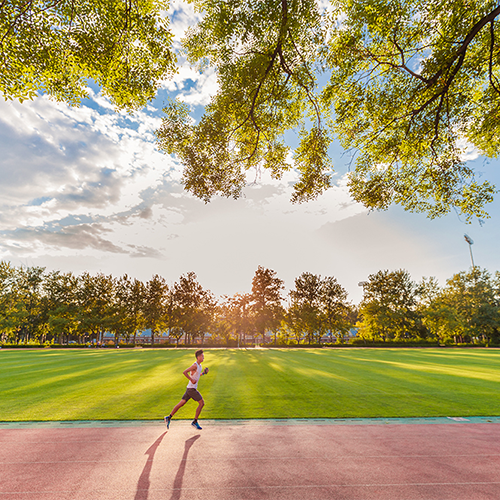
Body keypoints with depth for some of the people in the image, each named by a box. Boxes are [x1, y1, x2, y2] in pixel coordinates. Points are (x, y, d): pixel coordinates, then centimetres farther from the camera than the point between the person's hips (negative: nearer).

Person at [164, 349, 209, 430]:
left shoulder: (199, 365, 12)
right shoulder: (195, 365, -18)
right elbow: (184, 372, -25)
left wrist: (203, 373, 10)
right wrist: (191, 380, -23)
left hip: (191, 388, 9)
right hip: (191, 388, -9)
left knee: (181, 403, 13)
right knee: (202, 403, -5)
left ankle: (168, 418, 20)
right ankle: (195, 422, 4)